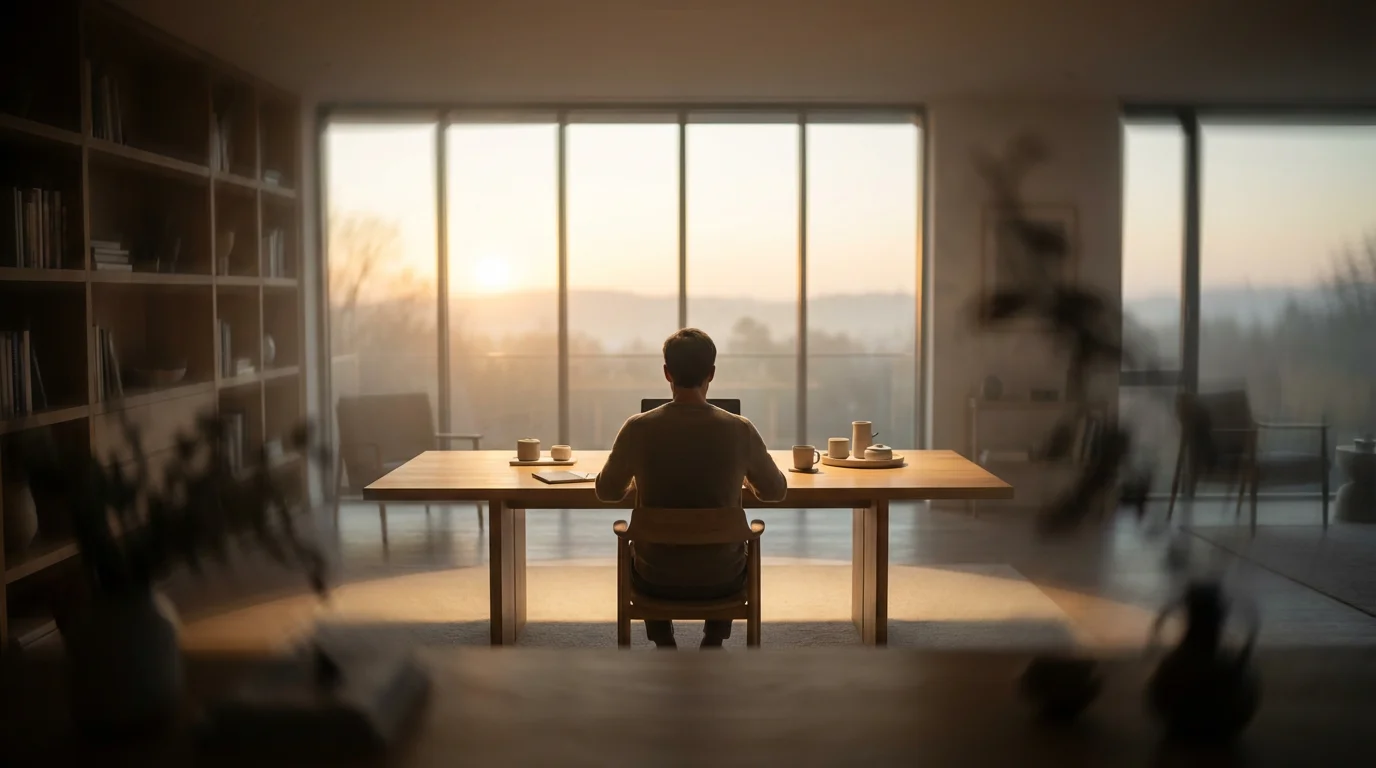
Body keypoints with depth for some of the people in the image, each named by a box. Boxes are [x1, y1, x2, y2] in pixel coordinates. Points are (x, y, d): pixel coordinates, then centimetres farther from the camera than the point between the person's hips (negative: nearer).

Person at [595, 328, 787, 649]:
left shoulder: (638, 429, -14)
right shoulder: (740, 430, -14)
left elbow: (607, 492, 3)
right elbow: (776, 491, 4)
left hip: (656, 578, 0)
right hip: (721, 578, 0)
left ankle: (664, 647, 36)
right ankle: (713, 646, 35)